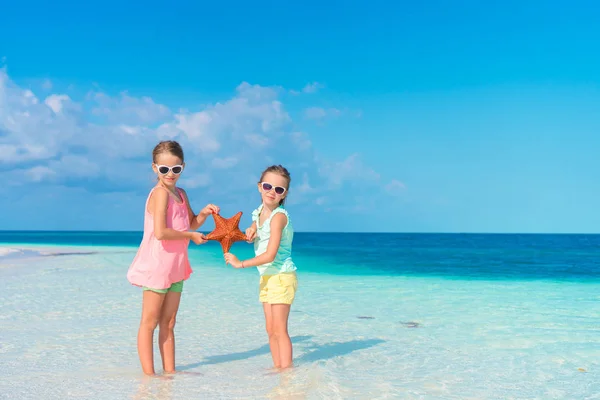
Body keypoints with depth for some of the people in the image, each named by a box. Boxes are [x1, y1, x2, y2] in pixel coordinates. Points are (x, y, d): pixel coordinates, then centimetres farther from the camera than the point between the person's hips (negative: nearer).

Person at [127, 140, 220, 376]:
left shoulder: (181, 194, 11)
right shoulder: (160, 193, -15)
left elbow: (191, 223, 26)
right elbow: (160, 232, -27)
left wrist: (204, 213, 5)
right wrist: (191, 236, -16)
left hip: (175, 266, 9)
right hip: (156, 266, -9)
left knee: (168, 323, 13)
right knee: (149, 323, 0)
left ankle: (169, 371, 20)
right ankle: (148, 374, 4)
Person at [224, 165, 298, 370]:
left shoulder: (279, 216, -19)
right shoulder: (259, 212, 6)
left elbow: (270, 255, -23)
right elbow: (254, 231, 27)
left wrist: (240, 264, -15)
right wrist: (251, 229, 1)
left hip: (282, 276, -8)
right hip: (266, 276, 9)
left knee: (279, 329, -8)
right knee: (271, 330, 11)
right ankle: (278, 368, 19)